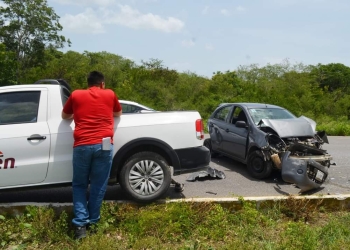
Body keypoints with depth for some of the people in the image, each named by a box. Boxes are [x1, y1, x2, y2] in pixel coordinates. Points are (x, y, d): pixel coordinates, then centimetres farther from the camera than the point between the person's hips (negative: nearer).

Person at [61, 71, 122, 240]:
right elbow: (118, 113, 31)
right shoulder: (110, 94, 13)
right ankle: (92, 221, 21)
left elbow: (65, 116, 29)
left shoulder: (75, 95, 14)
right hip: (103, 145, 0)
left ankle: (80, 224, 8)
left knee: (79, 185, 15)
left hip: (82, 146, 1)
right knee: (98, 185, 11)